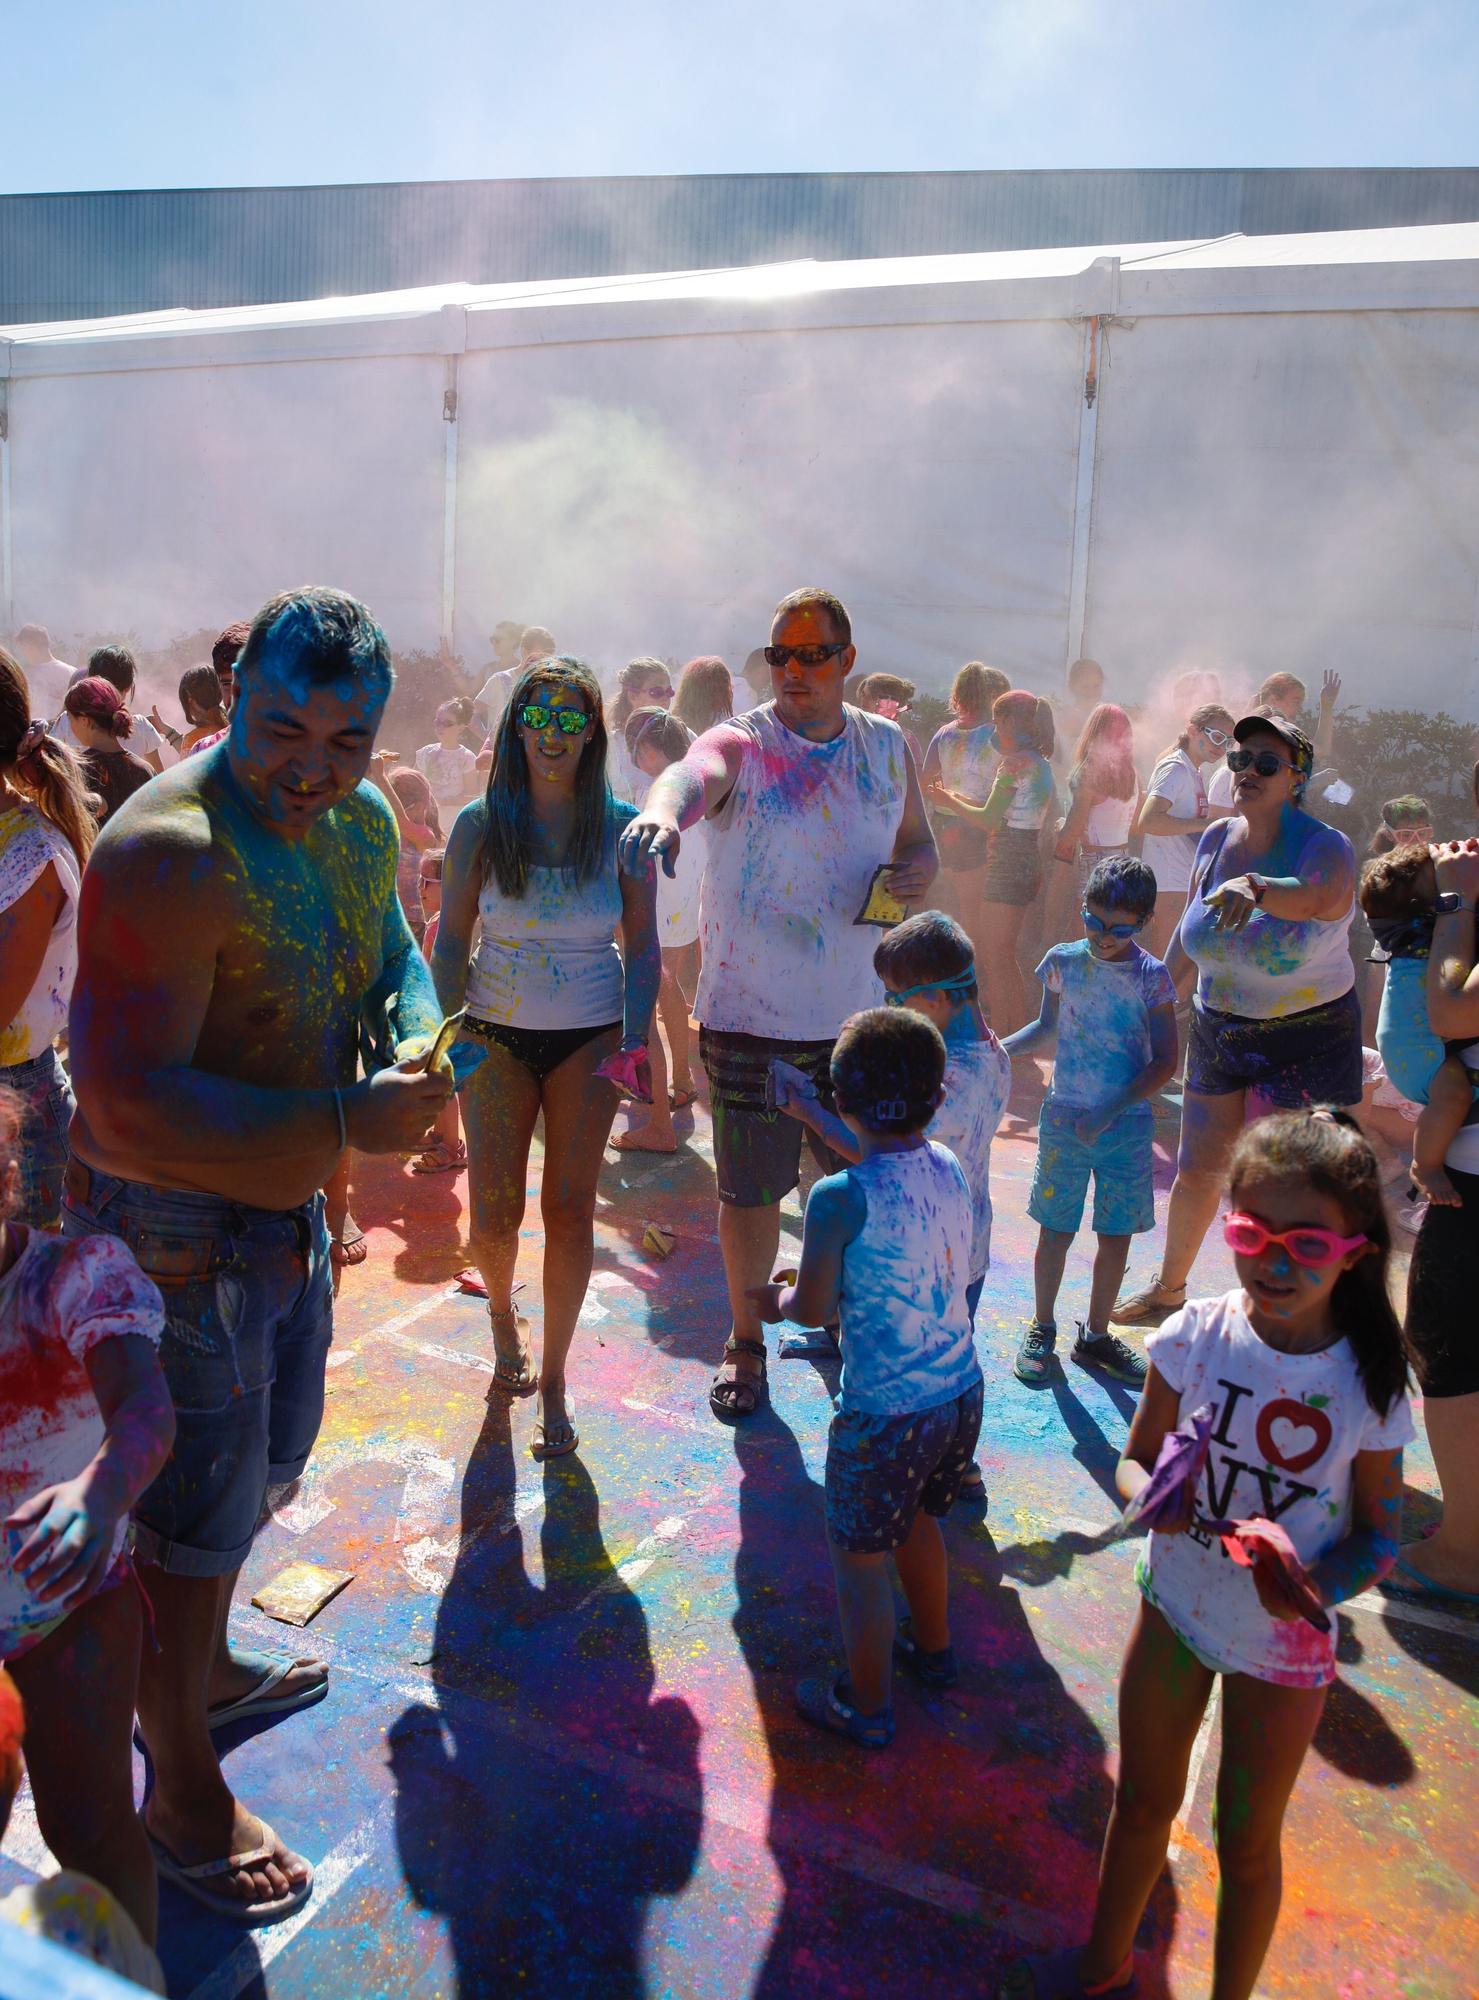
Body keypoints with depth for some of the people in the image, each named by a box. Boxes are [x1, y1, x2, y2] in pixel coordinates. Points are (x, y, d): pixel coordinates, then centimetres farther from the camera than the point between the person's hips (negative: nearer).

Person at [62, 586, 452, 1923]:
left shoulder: (364, 819, 0)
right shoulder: (168, 853, -28)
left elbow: (393, 952, 16)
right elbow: (129, 1107, -33)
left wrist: (418, 1029, -6)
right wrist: (345, 1124, -34)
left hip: (287, 1211, 9)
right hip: (173, 1234, -9)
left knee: (264, 1465, 27)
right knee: (191, 1520, 7)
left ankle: (205, 1671, 55)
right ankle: (181, 1799, 32)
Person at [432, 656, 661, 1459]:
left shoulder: (621, 827, -4)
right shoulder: (481, 823, -4)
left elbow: (643, 946, 1)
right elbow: (450, 941, 0)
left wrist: (635, 1039, -11)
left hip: (590, 1036, 0)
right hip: (498, 1033, 0)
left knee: (570, 1210, 0)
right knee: (493, 1218, -2)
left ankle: (552, 1384, 18)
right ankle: (502, 1312, 35)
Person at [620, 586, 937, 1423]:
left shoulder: (889, 746, 6)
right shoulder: (740, 744, -9)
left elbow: (919, 842, 18)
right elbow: (694, 774, -32)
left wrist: (918, 870, -7)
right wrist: (662, 811, -57)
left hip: (860, 1014, 4)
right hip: (750, 1015, -4)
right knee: (750, 1189, 7)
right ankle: (746, 1343, 29)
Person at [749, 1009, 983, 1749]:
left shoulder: (838, 1200, -23)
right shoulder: (947, 1167, -4)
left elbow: (815, 1309, -12)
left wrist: (777, 1302, 9)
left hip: (885, 1414, -7)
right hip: (960, 1391, 7)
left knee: (859, 1557, 15)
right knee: (916, 1520, 31)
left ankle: (866, 1706, 34)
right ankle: (932, 1647, 52)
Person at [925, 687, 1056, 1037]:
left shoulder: (1014, 762, -15)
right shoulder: (1041, 763, 14)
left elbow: (989, 821, -15)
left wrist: (949, 801, -1)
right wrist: (959, 798, 18)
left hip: (1007, 860, -10)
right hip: (1029, 858, 10)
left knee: (995, 958, -4)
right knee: (1004, 955, 18)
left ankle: (999, 1039, 0)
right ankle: (1016, 1032, 25)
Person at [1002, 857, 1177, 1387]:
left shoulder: (1151, 978, -8)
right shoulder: (1063, 962, -2)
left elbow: (1165, 1062, -8)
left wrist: (1109, 1113, -16)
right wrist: (1000, 1048, -1)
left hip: (1127, 1123, 0)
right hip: (1065, 1118, 1)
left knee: (1117, 1235, 8)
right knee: (1056, 1229, 6)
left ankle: (1096, 1335, 27)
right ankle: (1041, 1329, 26)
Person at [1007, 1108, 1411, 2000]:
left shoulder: (1368, 1385, -20)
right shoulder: (1195, 1337, -17)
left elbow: (1381, 1534, -10)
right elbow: (1135, 1459, -5)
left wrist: (1316, 1584, -29)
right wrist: (1151, 1494, -28)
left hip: (1284, 1643, -2)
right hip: (1175, 1609, 2)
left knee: (1246, 1841, 18)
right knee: (1144, 1802, 23)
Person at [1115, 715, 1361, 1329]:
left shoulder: (1324, 846, -17)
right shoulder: (1217, 839, 0)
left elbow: (1320, 894, -43)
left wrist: (1254, 886, -62)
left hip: (1305, 1041, -5)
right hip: (1218, 1030, 5)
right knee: (1196, 1171, 14)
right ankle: (1169, 1288, 36)